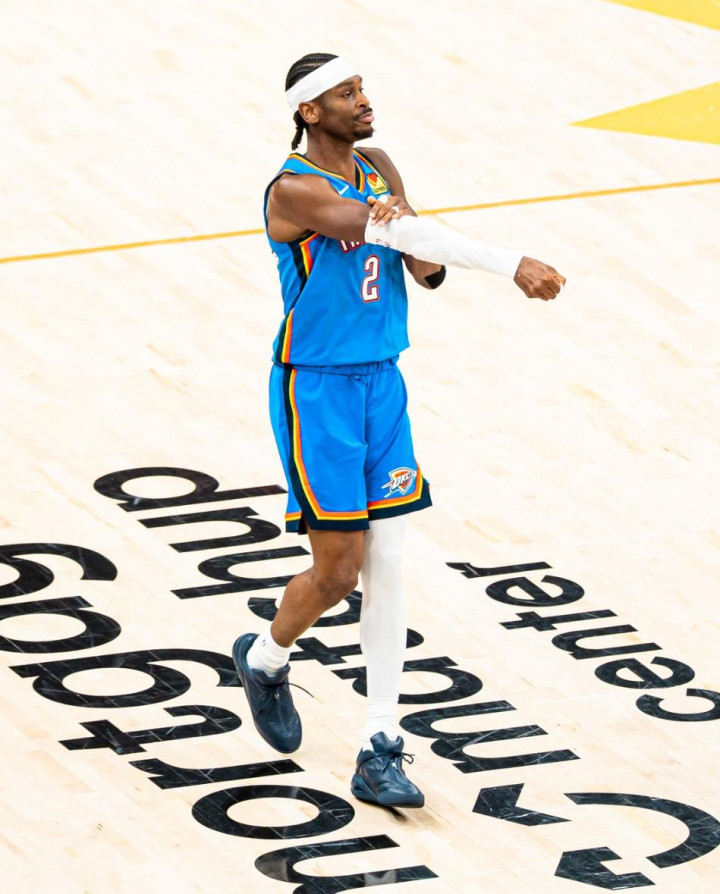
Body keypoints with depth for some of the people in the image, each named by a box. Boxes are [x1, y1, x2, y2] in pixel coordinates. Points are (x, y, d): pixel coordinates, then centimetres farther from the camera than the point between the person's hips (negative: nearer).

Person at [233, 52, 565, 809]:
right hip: (316, 388, -7)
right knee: (339, 569, -5)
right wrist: (514, 265, -32)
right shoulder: (296, 190, -18)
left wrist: (424, 258, -21)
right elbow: (409, 231, -29)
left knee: (388, 567, 1)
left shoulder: (378, 171, 7)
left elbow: (424, 267, 3)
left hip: (381, 382, 7)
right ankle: (264, 660, 28)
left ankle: (380, 754, 4)